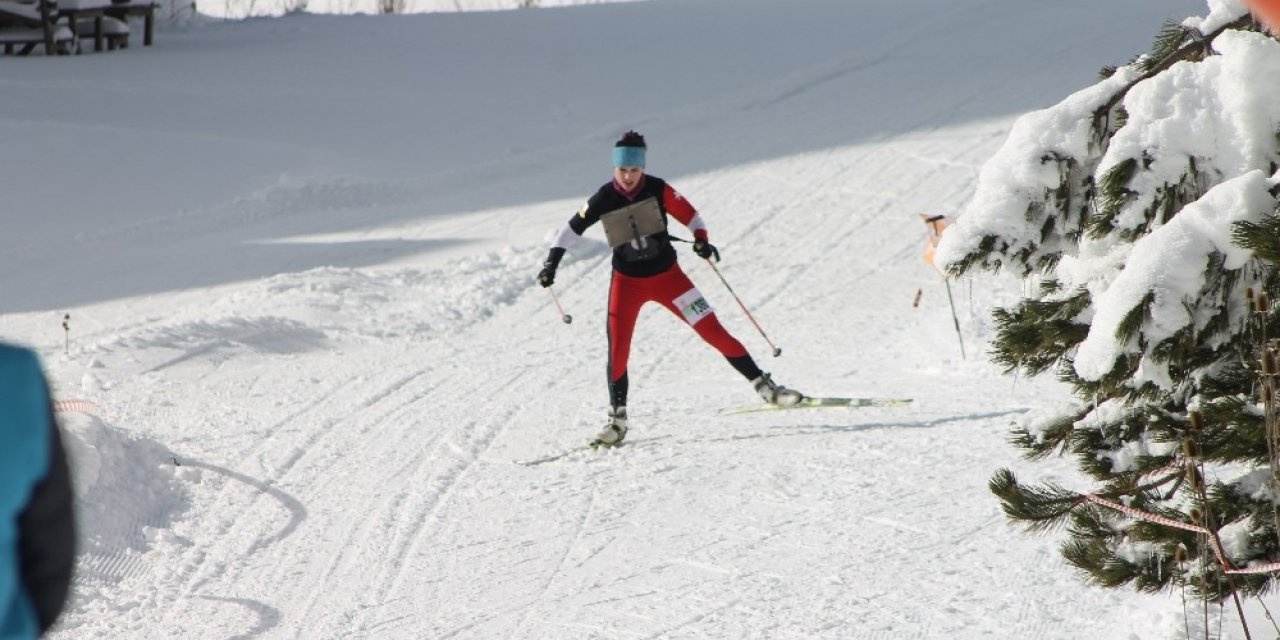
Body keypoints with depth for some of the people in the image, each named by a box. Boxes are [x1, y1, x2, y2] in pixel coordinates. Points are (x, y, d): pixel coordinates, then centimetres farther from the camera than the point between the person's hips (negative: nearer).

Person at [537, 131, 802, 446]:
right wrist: (552, 261, -8)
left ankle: (764, 386, 4)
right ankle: (617, 418, 3)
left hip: (667, 276, 0)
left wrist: (701, 240, -20)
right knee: (617, 349, -9)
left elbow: (690, 215, -3)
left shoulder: (657, 189, -12)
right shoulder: (604, 199, -11)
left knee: (713, 330, -4)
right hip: (627, 282, 0)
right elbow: (572, 229, 0)